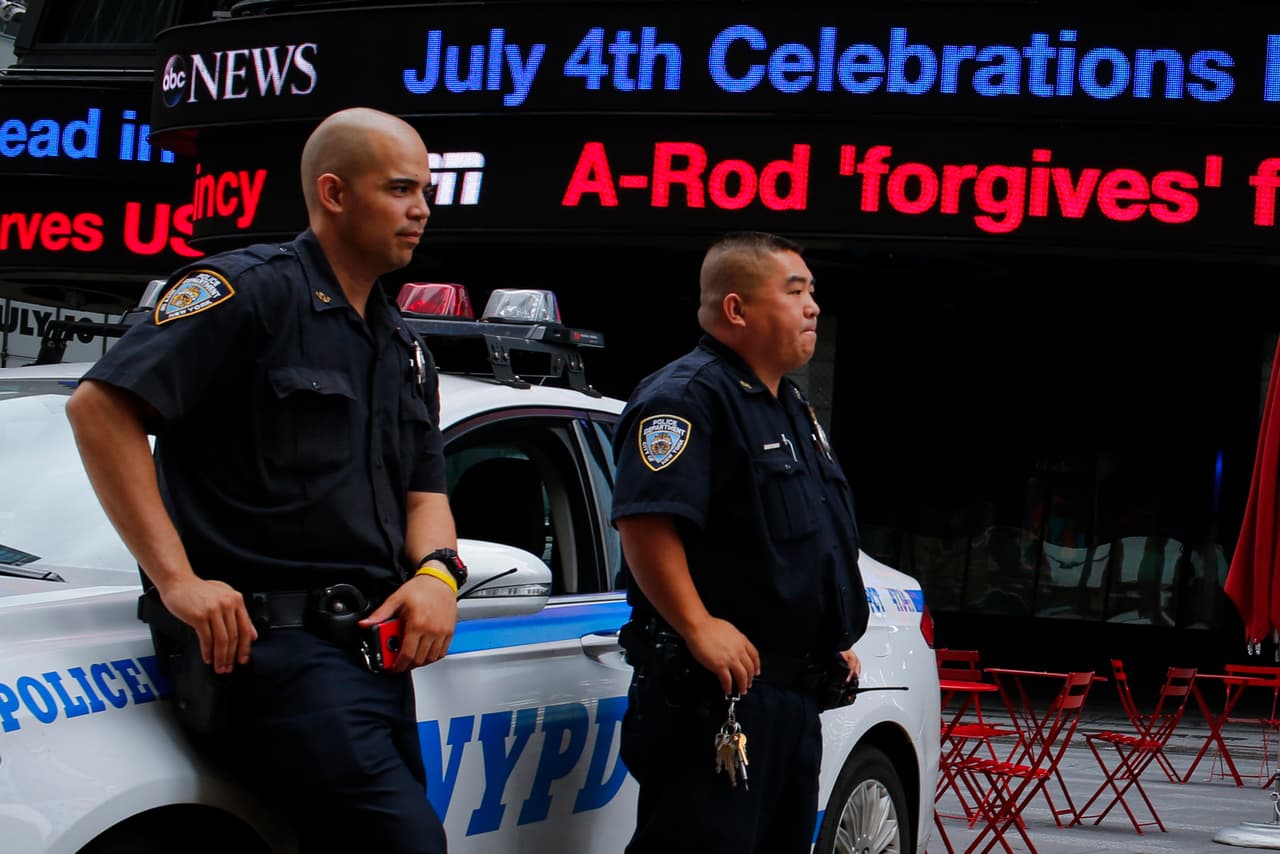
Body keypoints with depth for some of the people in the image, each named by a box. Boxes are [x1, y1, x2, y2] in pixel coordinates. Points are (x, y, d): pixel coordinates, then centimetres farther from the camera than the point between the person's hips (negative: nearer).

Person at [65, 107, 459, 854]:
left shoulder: (405, 349, 20)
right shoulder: (252, 290, -6)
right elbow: (100, 406, -14)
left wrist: (436, 571, -1)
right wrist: (176, 578, -19)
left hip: (373, 647, 9)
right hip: (272, 643, -9)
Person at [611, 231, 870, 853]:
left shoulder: (791, 410, 20)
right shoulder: (687, 397, -12)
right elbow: (643, 519, -25)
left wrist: (837, 637, 23)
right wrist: (698, 627, -28)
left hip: (795, 693, 10)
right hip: (716, 691, -10)